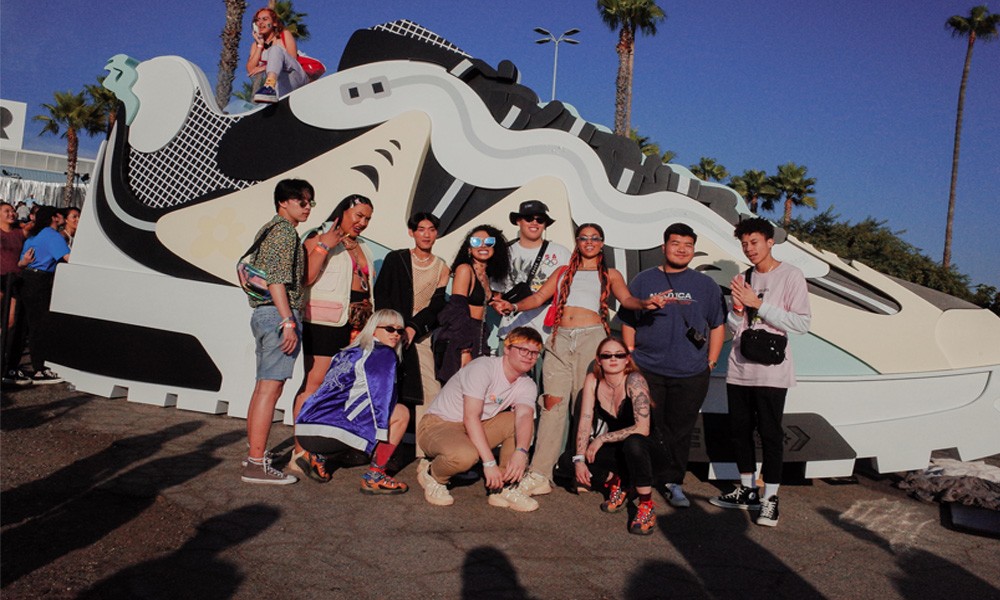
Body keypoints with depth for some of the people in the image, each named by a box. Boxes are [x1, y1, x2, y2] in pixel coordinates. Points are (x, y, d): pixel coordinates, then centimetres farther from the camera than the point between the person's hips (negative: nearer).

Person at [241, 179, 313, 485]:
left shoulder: (269, 229, 21)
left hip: (262, 314, 10)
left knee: (263, 387, 15)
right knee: (271, 388, -10)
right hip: (279, 314, -10)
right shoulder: (285, 230, -9)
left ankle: (255, 452, 24)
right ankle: (256, 464, -8)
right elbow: (277, 279, -19)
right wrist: (289, 321, -22)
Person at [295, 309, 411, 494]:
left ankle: (317, 457, 16)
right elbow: (381, 401, -11)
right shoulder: (384, 354, -1)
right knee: (401, 413, -3)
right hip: (328, 431, -9)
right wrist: (382, 438, -6)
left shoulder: (346, 353, 24)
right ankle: (374, 476, -1)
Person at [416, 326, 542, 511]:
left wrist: (520, 452, -41)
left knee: (521, 420, -12)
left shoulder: (527, 386, -1)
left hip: (475, 429, 7)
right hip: (437, 425, -7)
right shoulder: (483, 367, -21)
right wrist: (489, 462, -32)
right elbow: (470, 418, -27)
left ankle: (504, 489, -8)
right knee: (465, 455, -38)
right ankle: (432, 473, -4)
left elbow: (525, 416, -21)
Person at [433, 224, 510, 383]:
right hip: (459, 344, -8)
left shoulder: (485, 274, 17)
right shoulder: (465, 269, -7)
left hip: (478, 341, 8)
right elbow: (457, 309, -14)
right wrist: (464, 350, -18)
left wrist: (495, 299, 10)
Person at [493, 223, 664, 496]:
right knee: (553, 402, -7)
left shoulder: (610, 274, 18)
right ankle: (540, 475, -7)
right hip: (560, 340, 2)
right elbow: (539, 297, 15)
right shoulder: (563, 272, 23)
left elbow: (626, 299, 1)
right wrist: (514, 306, -3)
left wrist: (644, 303, -20)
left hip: (591, 337, -1)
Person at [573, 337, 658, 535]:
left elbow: (642, 429, -29)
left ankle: (647, 505, -18)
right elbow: (585, 422, -10)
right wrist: (579, 459, -21)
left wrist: (602, 439, -23)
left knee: (633, 442, -39)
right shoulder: (592, 380, -8)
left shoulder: (634, 380, -23)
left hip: (642, 448, -4)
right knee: (579, 467, -24)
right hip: (614, 450, 4)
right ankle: (613, 482, 10)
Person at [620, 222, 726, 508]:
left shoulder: (706, 285, 10)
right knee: (646, 428, 3)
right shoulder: (643, 280, 8)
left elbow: (718, 326, 12)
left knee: (680, 430, 6)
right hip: (647, 370, 0)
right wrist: (631, 359, 3)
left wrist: (710, 363, 6)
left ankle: (673, 482, 20)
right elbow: (628, 323, 9)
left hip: (691, 375, 1)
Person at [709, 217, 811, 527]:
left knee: (770, 433, -3)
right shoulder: (744, 278, 13)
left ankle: (770, 498, 8)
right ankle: (747, 490, 25)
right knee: (740, 430, 12)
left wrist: (758, 304, -17)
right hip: (739, 369, 6)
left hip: (770, 370, -6)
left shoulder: (790, 276, -5)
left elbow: (802, 322, -15)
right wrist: (737, 306, -8)